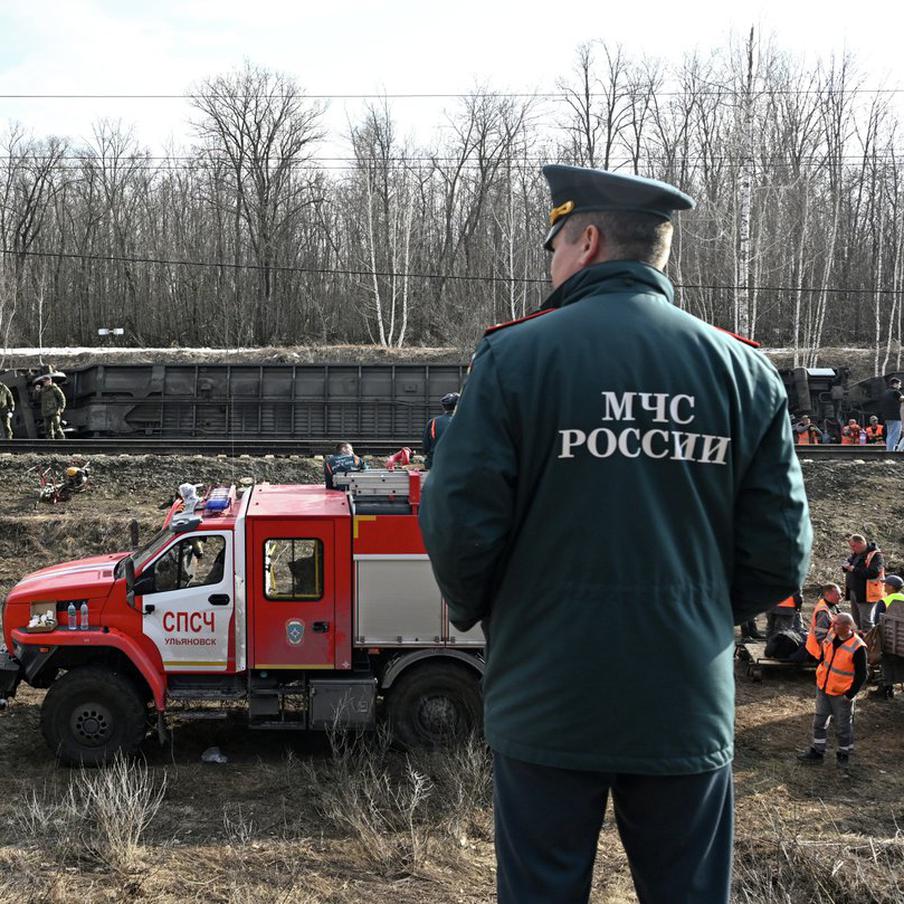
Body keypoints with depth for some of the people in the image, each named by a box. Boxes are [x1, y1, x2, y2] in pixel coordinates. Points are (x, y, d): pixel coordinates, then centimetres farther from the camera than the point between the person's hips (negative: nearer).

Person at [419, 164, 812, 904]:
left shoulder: (514, 357, -8)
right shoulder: (745, 373, 1)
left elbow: (458, 524, -11)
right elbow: (779, 555, 0)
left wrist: (475, 612, 9)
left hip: (546, 702, -2)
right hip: (689, 705, 3)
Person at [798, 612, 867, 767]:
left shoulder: (857, 648, -23)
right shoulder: (831, 635, -5)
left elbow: (861, 675, -16)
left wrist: (850, 694, -14)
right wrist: (820, 676, 13)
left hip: (841, 694, -6)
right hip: (823, 688, 6)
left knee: (843, 726, 11)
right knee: (819, 721, 14)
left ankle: (844, 753, 30)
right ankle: (817, 751, 27)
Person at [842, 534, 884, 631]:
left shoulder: (875, 555, -15)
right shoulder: (855, 554, 12)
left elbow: (874, 572, -27)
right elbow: (846, 565, 21)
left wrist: (854, 569, -23)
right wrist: (846, 566, -5)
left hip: (865, 593, -9)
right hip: (853, 591, 9)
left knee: (866, 620, -7)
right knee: (857, 619, 16)